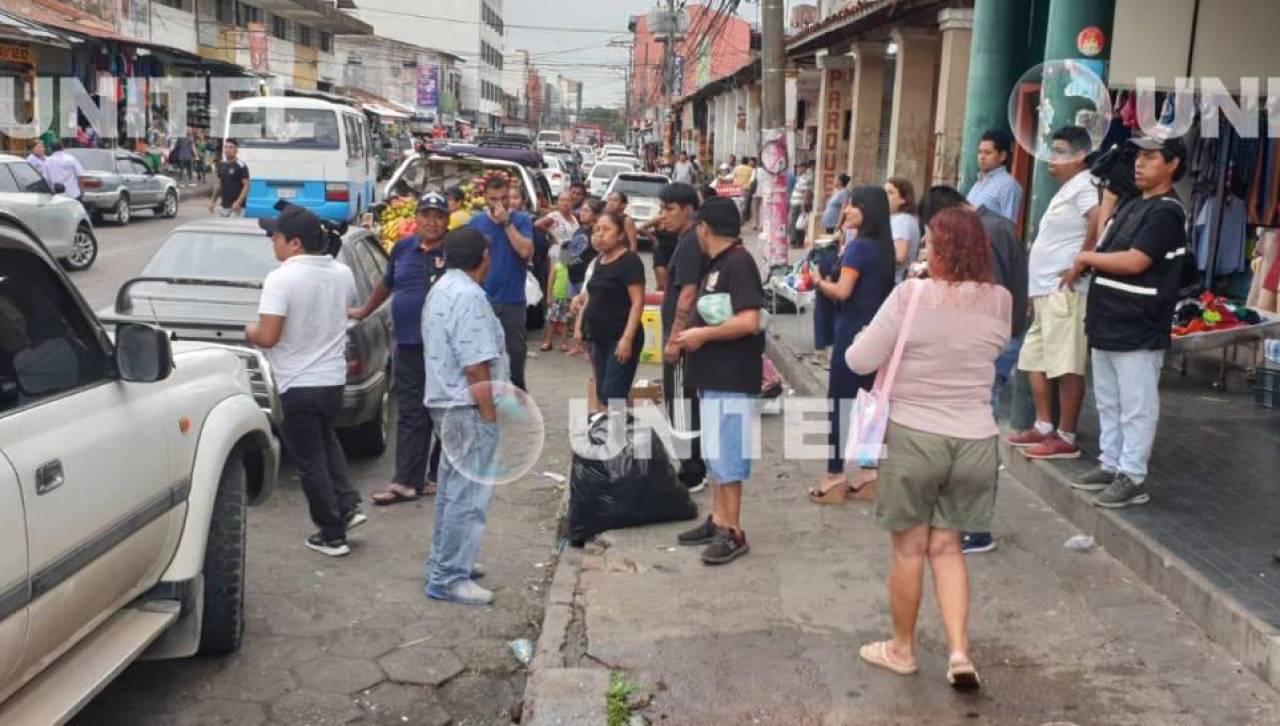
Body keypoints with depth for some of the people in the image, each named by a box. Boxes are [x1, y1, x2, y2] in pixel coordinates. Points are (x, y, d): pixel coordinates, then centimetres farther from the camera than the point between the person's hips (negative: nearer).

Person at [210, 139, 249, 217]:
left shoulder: (241, 166, -10)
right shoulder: (221, 165, 10)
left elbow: (246, 186, -13)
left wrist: (238, 202, -24)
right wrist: (213, 200, 16)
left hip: (236, 207, -7)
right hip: (223, 206, 7)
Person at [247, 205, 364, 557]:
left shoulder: (281, 278, -19)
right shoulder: (342, 273, 1)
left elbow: (268, 337, -23)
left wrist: (249, 331, -2)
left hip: (297, 386, -6)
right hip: (334, 379, 6)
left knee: (310, 461, 6)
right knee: (327, 442, 28)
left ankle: (332, 535, 12)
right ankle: (348, 505, 17)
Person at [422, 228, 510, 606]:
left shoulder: (440, 290, 14)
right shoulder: (469, 296, -19)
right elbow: (475, 366, -23)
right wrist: (489, 414, -17)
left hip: (446, 401, 11)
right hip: (468, 407, -11)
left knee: (453, 486, 20)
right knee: (469, 493, -6)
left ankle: (445, 560, 30)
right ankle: (449, 578, -2)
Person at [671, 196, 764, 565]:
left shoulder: (739, 264, -16)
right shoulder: (717, 264, 14)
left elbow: (749, 322, -26)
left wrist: (703, 335, -17)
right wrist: (691, 335, 7)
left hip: (732, 379, -10)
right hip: (714, 376, 10)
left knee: (727, 456, -5)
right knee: (715, 453, 16)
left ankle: (733, 533, 3)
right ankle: (718, 520, 25)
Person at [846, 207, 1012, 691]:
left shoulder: (911, 295, -14)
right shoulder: (1000, 303, -1)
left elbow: (860, 362, -10)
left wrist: (863, 341, 11)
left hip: (913, 436, -3)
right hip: (974, 439, 4)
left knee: (909, 550, 11)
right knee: (947, 548, 17)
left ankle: (902, 649, 27)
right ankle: (959, 651, 9)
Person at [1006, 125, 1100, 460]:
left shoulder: (1084, 187, -10)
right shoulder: (1066, 190, 22)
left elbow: (1100, 225, -29)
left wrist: (1079, 265, -20)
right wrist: (1036, 290, 23)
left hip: (1065, 293, -11)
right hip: (1045, 291, 11)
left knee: (1067, 367, -7)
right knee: (1035, 360, 14)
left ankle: (1066, 439, -2)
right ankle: (1043, 428, 22)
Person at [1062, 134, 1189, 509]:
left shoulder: (1166, 212, -13)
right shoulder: (1132, 206, 15)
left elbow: (1134, 261, -21)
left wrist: (1085, 257, -9)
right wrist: (1082, 266, 3)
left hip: (1138, 330, -9)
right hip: (1107, 323, 9)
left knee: (1136, 408, -1)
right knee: (1108, 403, 16)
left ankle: (1133, 478, 5)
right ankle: (1110, 466, 26)